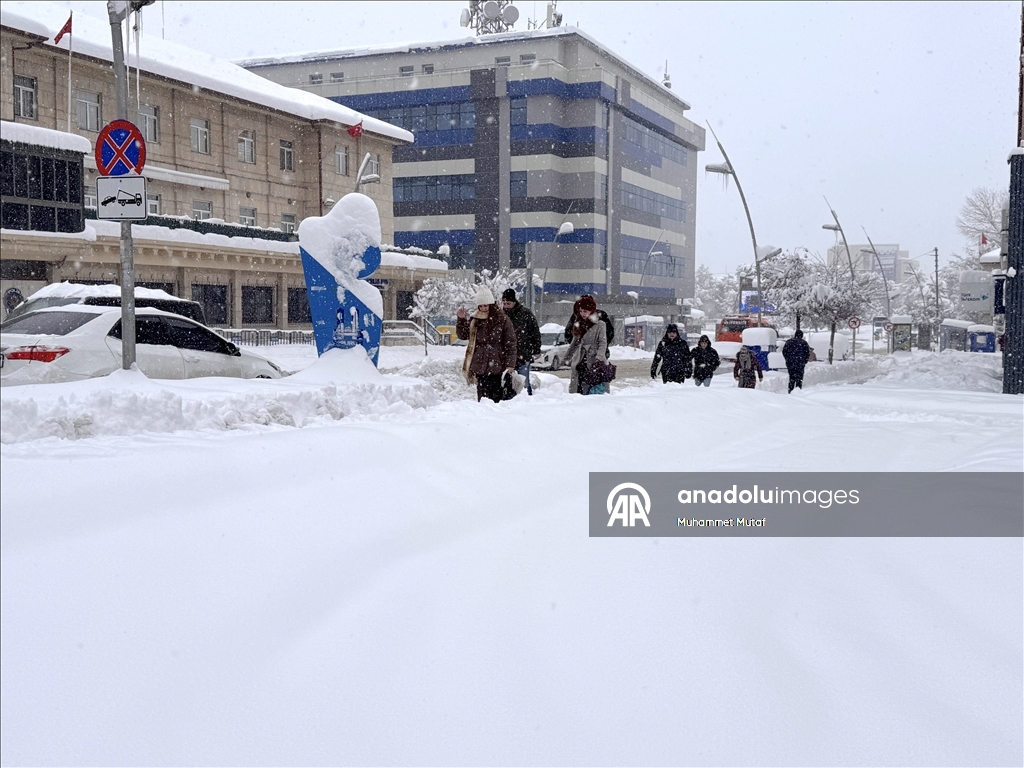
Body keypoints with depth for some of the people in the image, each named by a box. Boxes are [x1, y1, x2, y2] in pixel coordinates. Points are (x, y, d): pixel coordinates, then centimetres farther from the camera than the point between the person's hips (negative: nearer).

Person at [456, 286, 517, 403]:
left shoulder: (502, 320, -2)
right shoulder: (474, 320, 9)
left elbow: (510, 344, -3)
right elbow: (463, 335, 17)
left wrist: (510, 364, -9)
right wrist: (461, 319, 1)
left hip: (497, 367, -3)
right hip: (480, 367, 3)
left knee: (497, 397, -2)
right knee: (482, 397, 3)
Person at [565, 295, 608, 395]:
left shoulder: (599, 325, -1)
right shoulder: (579, 325, 17)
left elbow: (603, 343, -9)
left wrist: (599, 357, -22)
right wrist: (567, 357, 27)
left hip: (593, 363, -6)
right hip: (579, 363, 6)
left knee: (594, 392, -13)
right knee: (578, 391, 0)